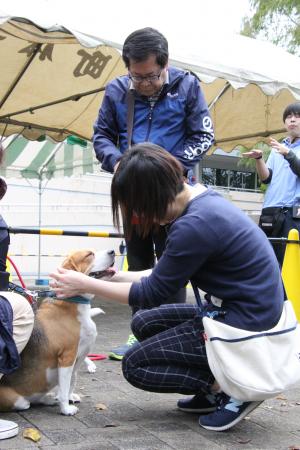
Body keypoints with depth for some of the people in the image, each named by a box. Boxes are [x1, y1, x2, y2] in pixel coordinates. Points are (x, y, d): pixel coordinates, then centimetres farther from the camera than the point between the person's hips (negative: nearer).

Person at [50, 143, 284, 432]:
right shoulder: (202, 199, 3)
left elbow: (152, 294, -13)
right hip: (246, 310, 9)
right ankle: (213, 390, 12)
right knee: (144, 323, 15)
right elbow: (166, 275, 13)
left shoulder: (195, 225, -25)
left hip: (245, 326, -9)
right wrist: (117, 277, 15)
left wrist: (86, 285, -6)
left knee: (135, 365, 0)